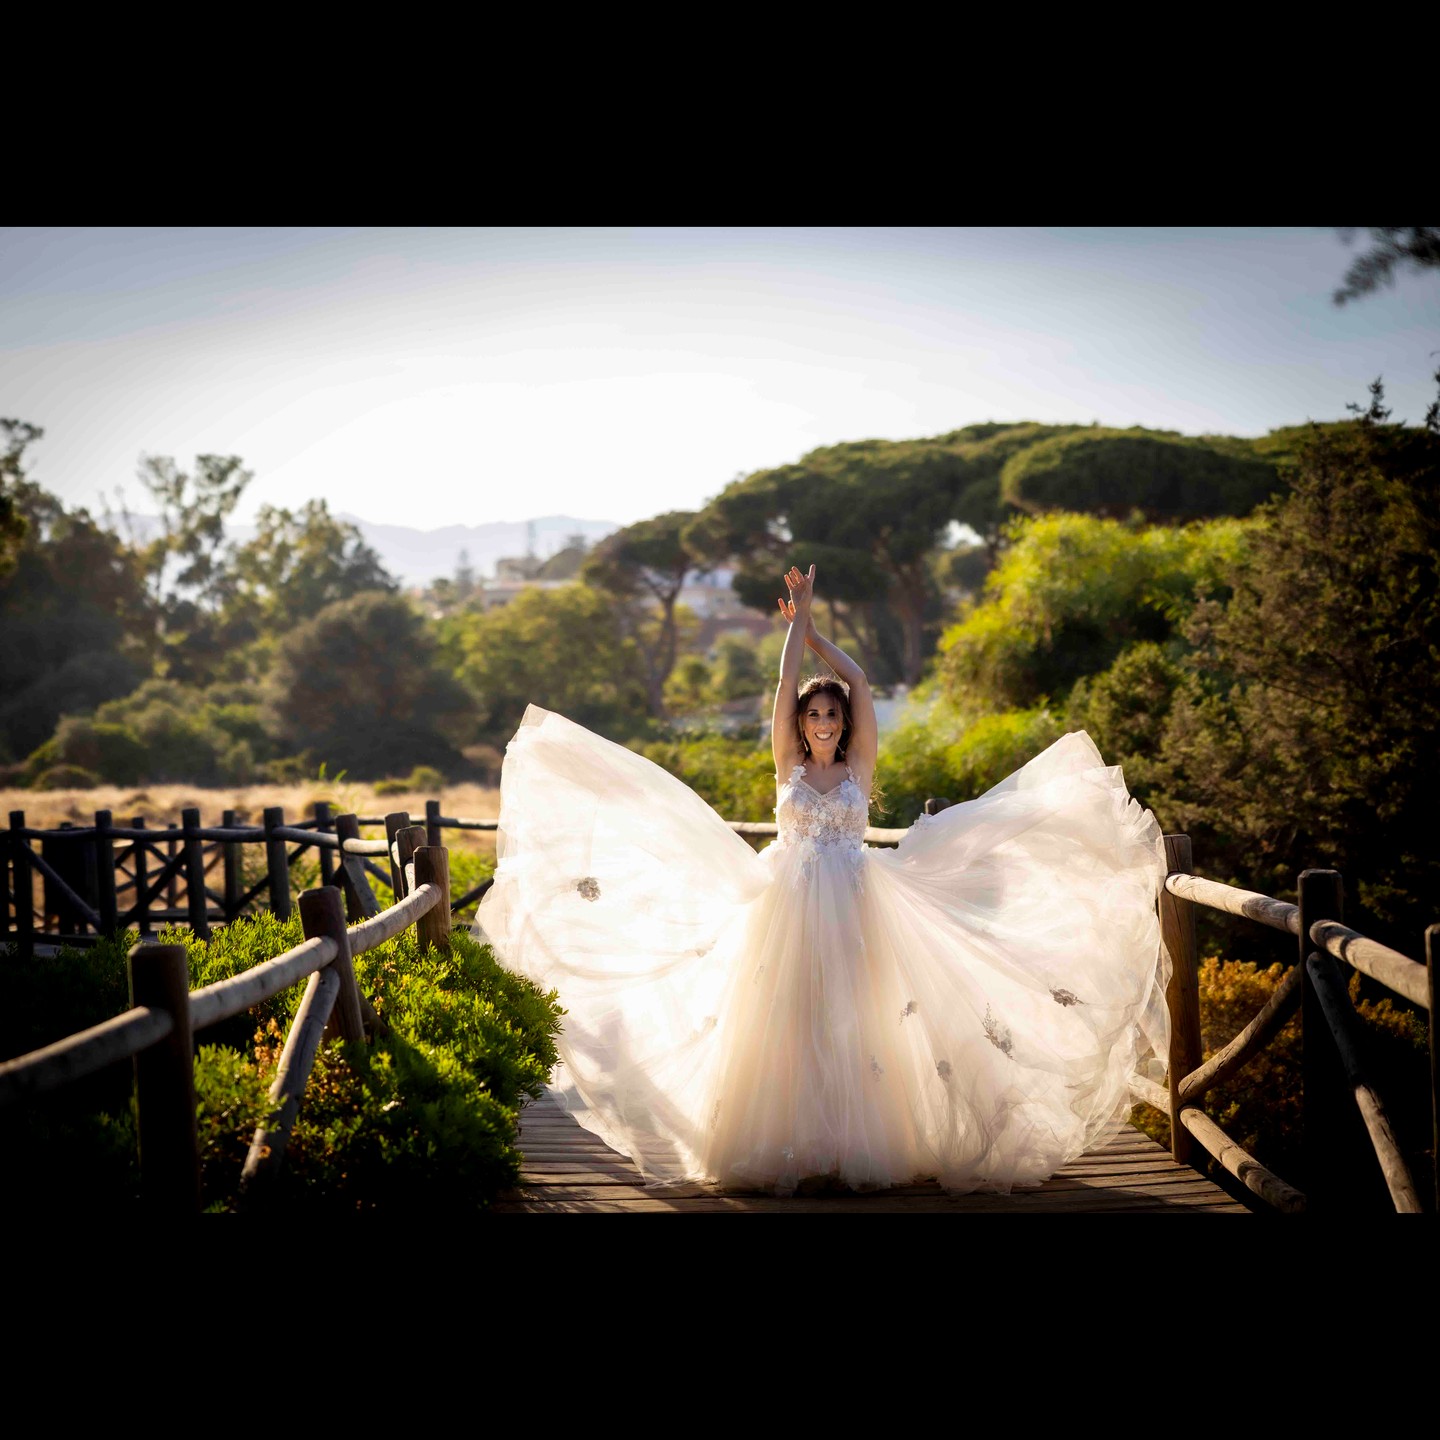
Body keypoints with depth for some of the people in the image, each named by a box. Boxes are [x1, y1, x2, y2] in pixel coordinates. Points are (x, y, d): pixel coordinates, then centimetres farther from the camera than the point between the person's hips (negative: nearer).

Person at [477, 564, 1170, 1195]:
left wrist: (813, 629, 10)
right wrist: (797, 619, 7)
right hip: (789, 909, 0)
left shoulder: (860, 766, 8)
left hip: (855, 911, 0)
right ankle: (794, 1144, 2)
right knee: (790, 1027, -2)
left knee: (855, 1025, -2)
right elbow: (786, 682, 2)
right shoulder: (788, 766, 9)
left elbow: (858, 679, 3)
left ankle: (859, 1142, 4)